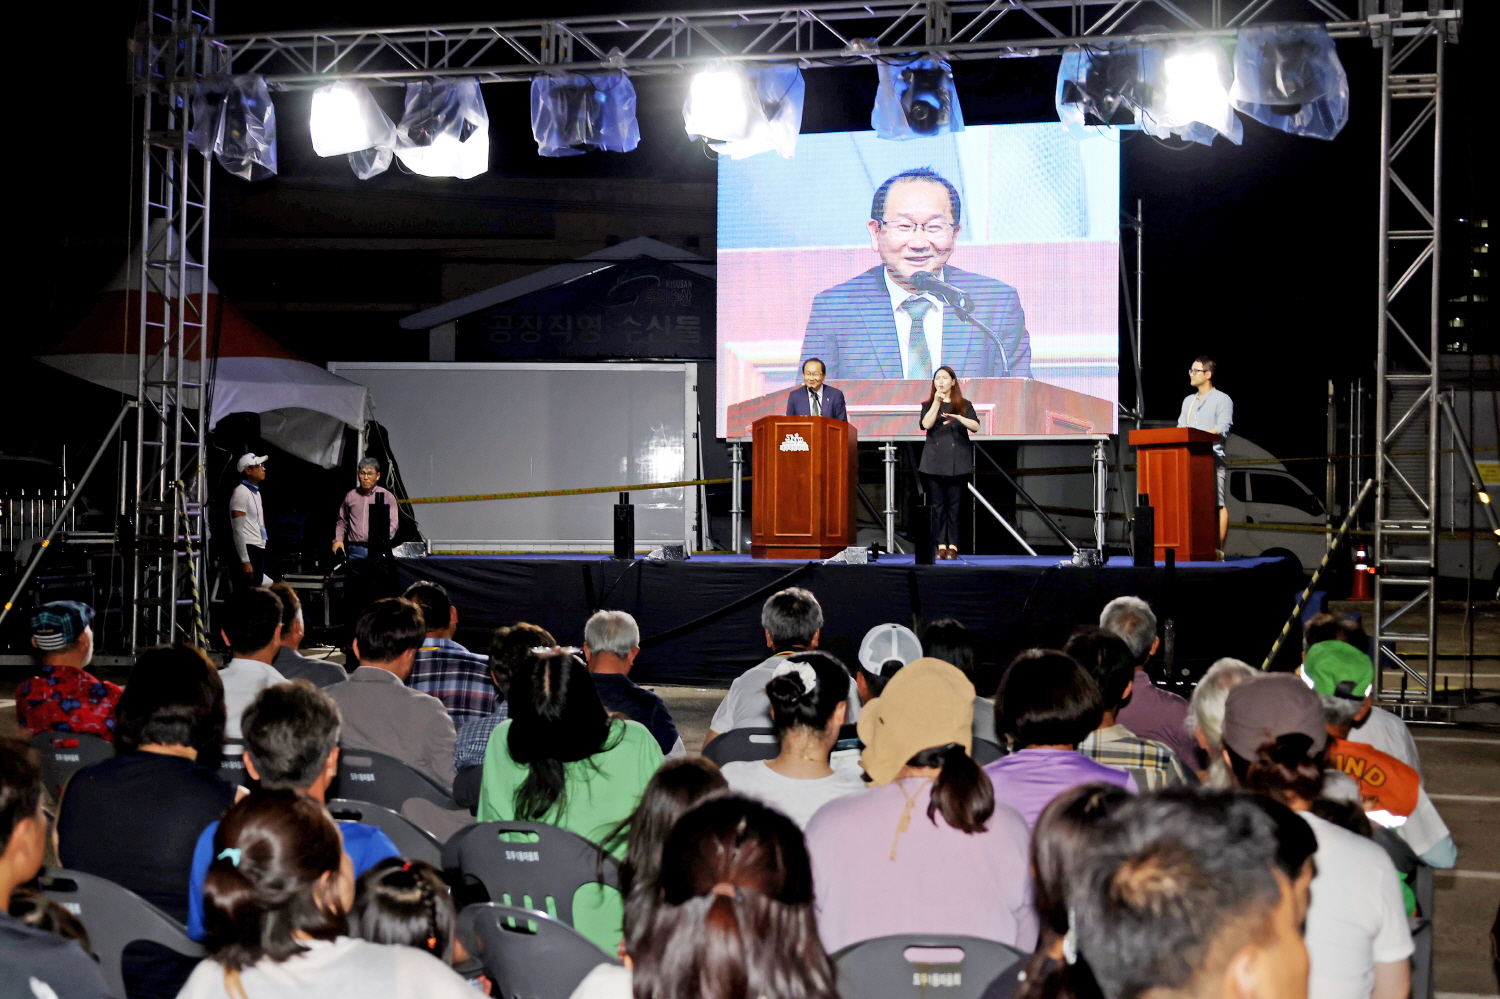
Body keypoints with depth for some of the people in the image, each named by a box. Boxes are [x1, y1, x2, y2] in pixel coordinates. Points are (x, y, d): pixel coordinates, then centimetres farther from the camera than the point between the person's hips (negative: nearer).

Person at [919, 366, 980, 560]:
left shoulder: (964, 405, 10)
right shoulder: (928, 405, 13)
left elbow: (975, 426, -6)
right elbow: (926, 424, -7)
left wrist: (959, 418, -25)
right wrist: (937, 402, -11)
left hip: (957, 462, -1)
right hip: (934, 462, 1)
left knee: (954, 505, -3)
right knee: (937, 505, -1)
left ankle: (953, 545, -2)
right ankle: (941, 545, 0)